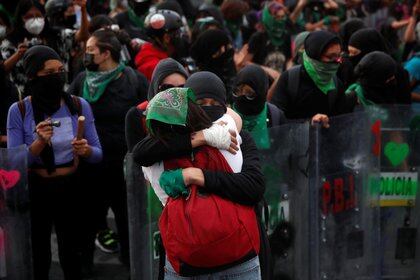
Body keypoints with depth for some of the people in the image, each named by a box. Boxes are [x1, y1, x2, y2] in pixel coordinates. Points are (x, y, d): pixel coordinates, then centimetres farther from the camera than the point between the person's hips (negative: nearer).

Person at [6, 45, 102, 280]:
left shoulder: (79, 105, -7)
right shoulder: (19, 111, -11)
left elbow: (98, 154, -2)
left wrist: (86, 150, -25)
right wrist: (40, 143, -29)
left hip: (70, 188, 1)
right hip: (34, 190, -1)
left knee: (70, 254, 12)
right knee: (38, 258, 12)